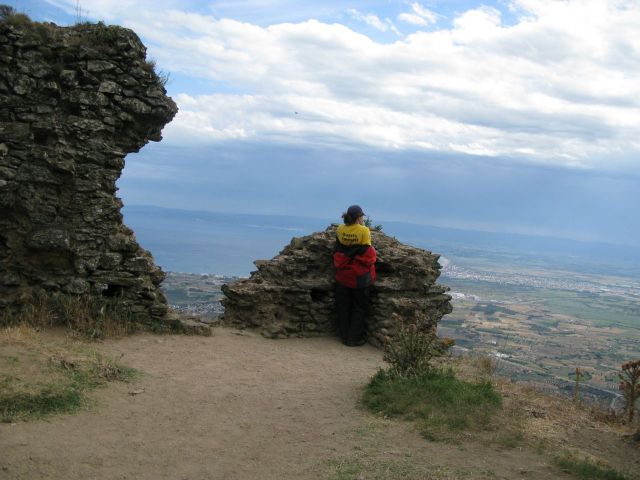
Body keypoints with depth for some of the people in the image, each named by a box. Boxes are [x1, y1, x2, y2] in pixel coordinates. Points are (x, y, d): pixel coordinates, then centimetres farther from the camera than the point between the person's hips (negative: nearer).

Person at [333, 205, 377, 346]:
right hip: (360, 276, -4)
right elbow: (367, 254, -13)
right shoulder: (364, 231, -17)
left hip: (343, 275, 4)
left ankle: (344, 336, 24)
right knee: (360, 308, 10)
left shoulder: (340, 230, -5)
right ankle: (354, 338, 12)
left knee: (343, 306, 16)